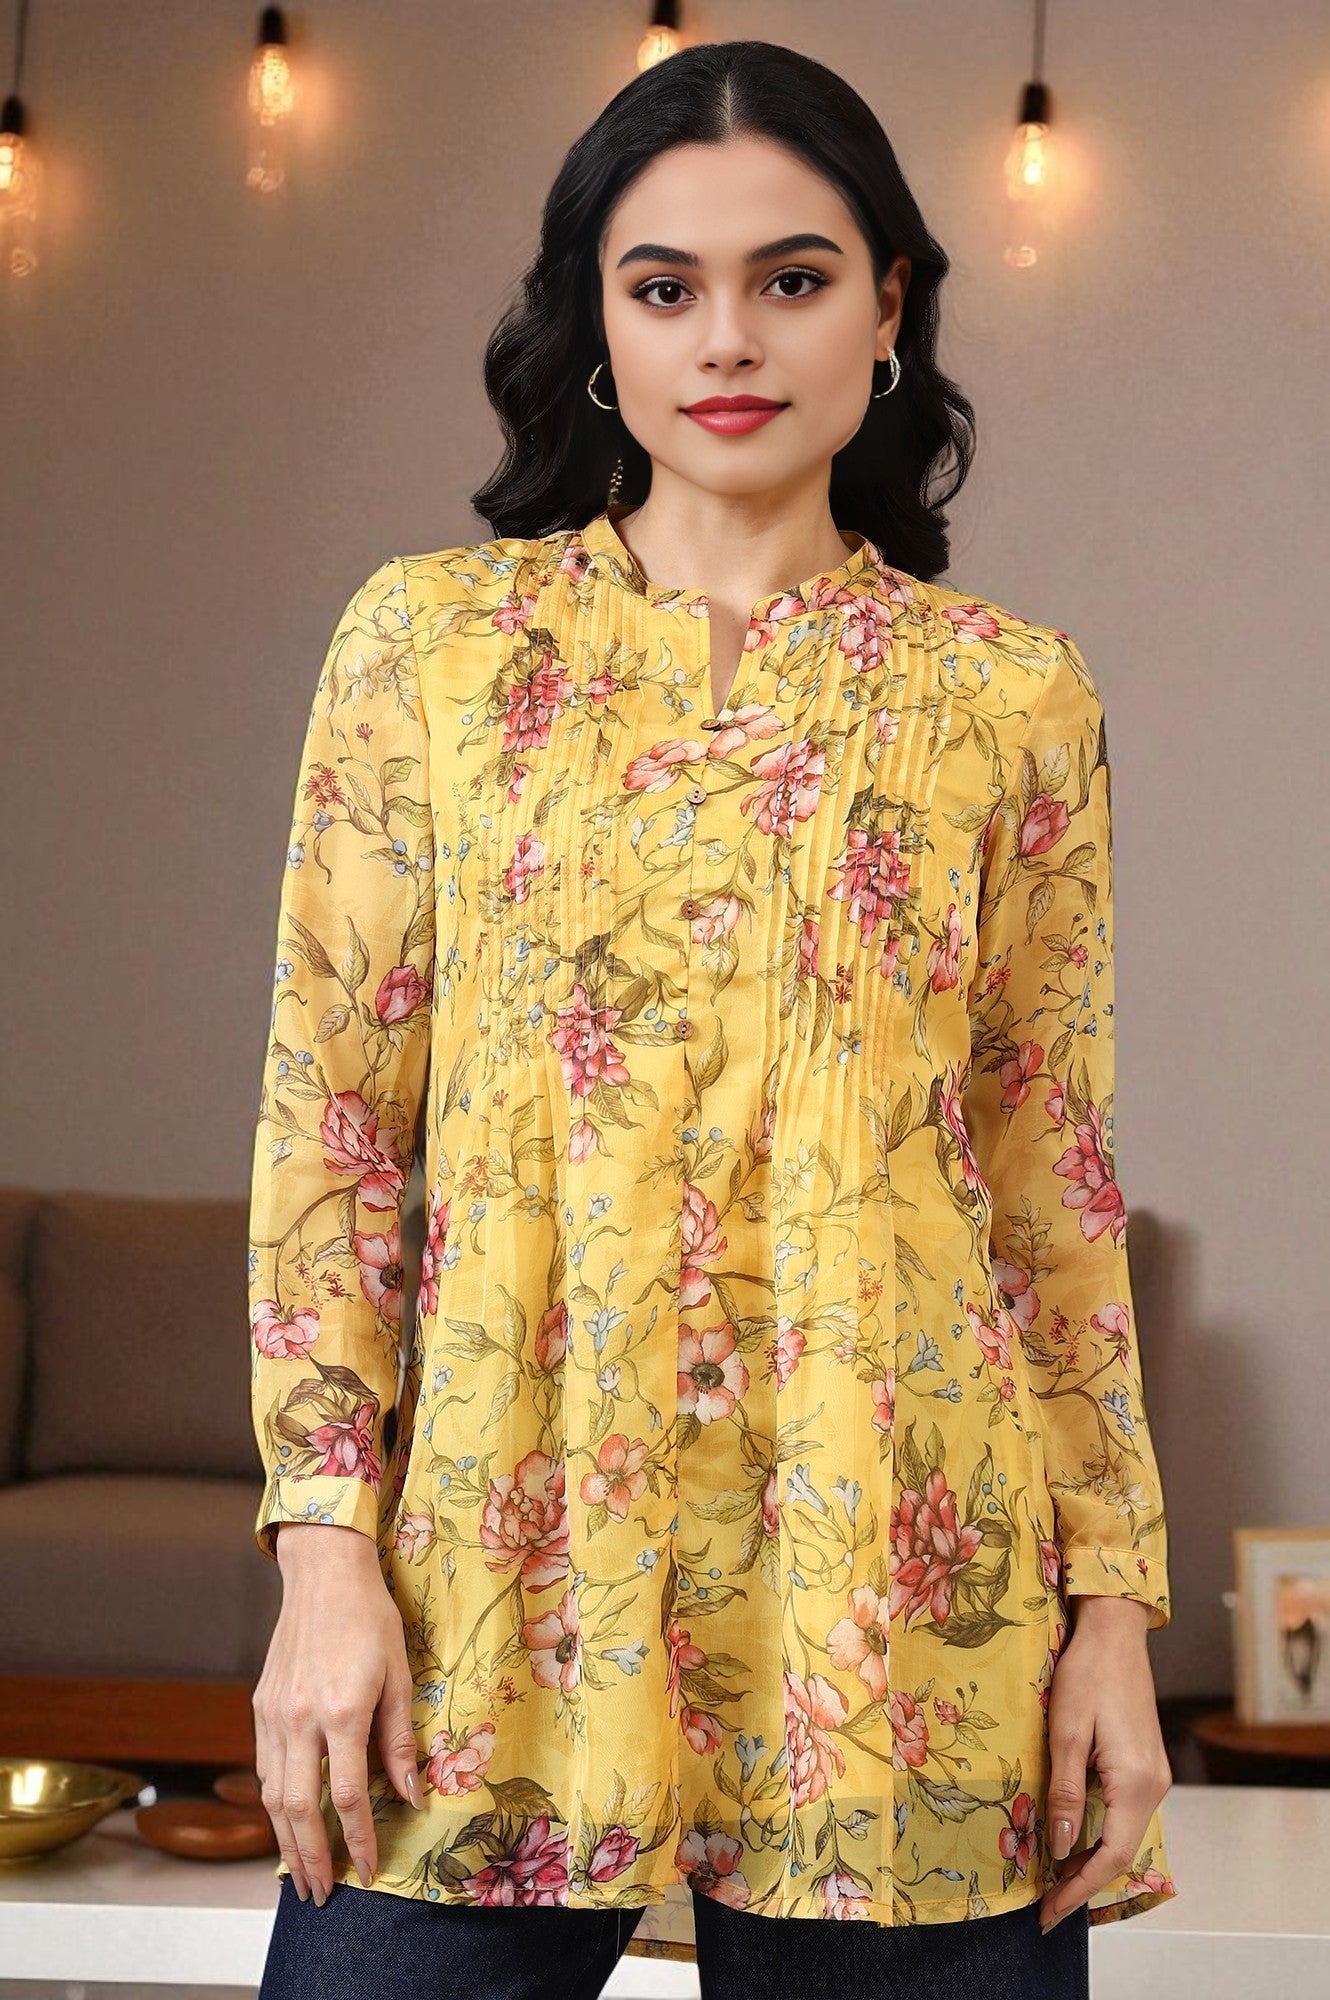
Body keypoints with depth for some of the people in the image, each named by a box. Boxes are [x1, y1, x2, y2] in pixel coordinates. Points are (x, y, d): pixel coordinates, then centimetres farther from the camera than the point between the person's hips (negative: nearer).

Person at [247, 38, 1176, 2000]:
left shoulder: (1016, 699, 5)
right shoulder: (431, 635, 4)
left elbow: (1054, 1169, 6)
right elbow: (329, 1109, 2)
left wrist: (1115, 1601, 2)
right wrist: (326, 1544, -5)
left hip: (898, 1593, 1)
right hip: (501, 1567, 0)